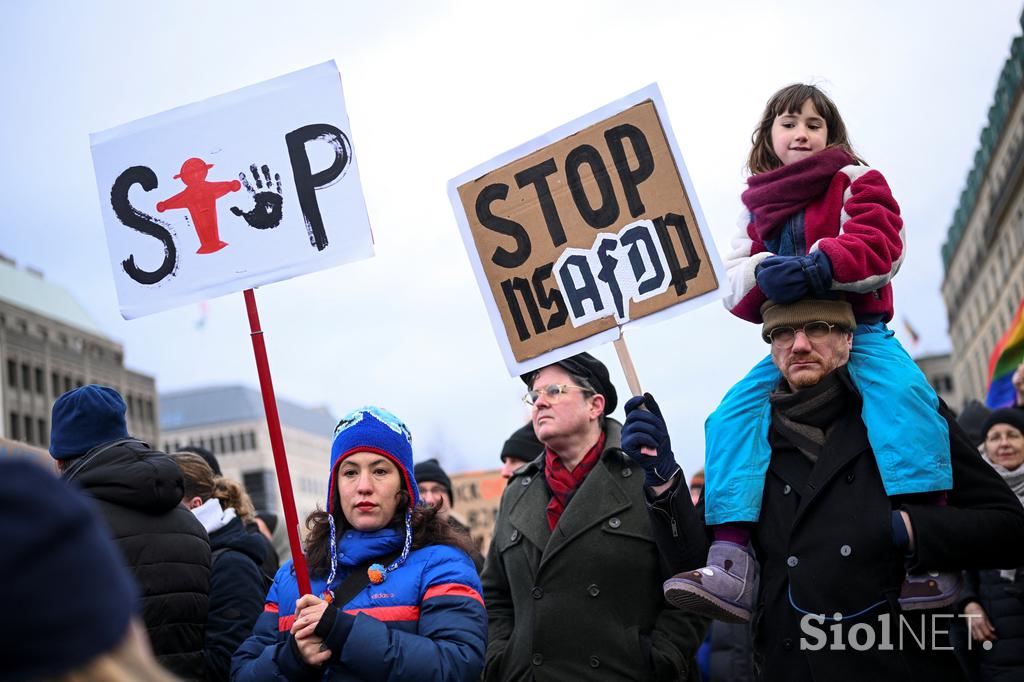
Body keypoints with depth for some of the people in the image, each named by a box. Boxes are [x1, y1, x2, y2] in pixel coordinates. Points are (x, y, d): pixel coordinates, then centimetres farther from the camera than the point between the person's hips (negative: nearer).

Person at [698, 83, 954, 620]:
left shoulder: (856, 181, 7)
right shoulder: (757, 208, 18)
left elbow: (881, 246, -10)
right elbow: (735, 285, 6)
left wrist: (818, 266, -28)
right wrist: (767, 272, -18)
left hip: (860, 330, -3)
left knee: (899, 390, -34)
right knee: (733, 415, -19)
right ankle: (728, 562, -28)